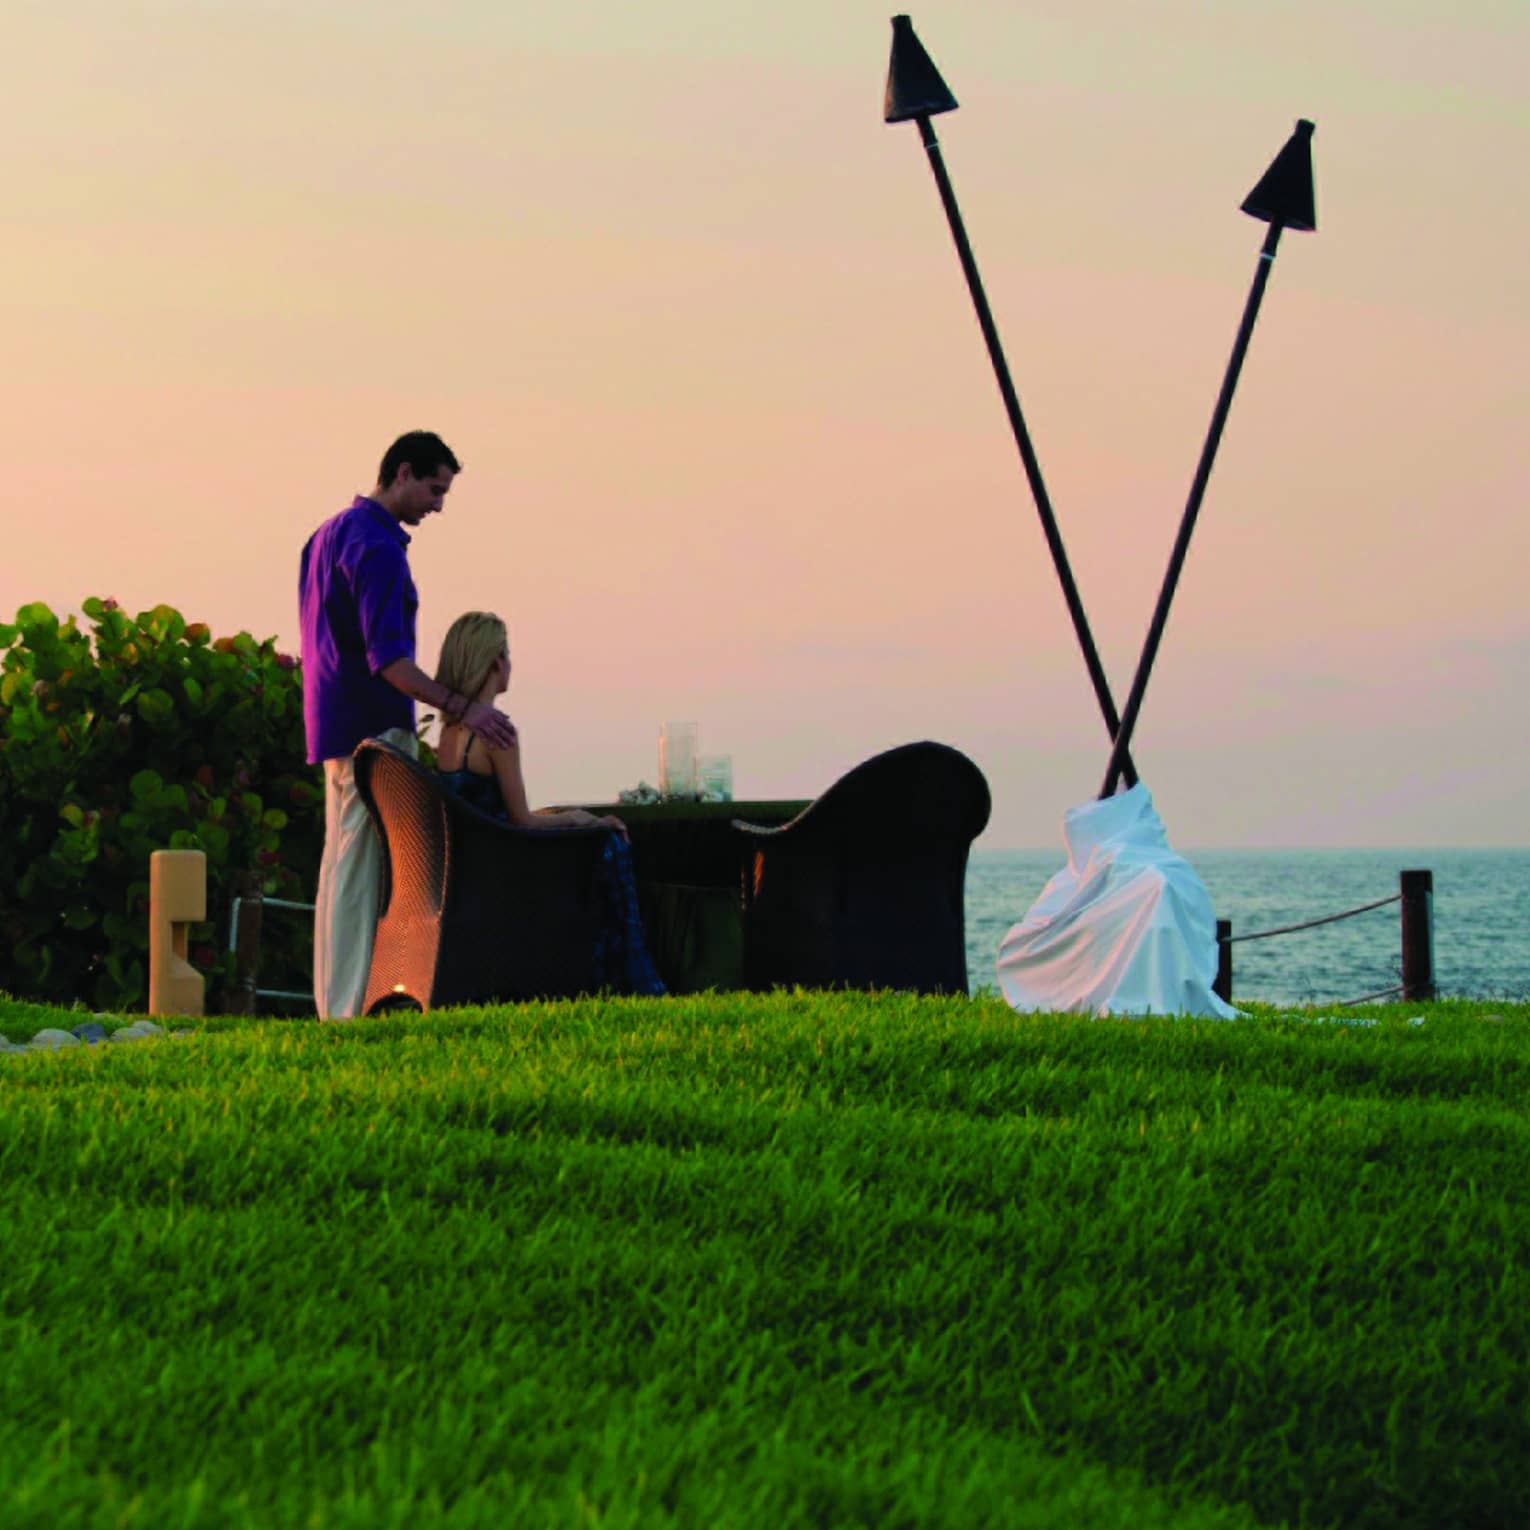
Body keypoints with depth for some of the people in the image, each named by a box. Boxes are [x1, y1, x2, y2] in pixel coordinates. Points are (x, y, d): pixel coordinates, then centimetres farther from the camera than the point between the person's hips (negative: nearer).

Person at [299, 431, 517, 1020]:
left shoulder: (328, 535, 16)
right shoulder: (378, 546, -15)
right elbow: (386, 657, -24)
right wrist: (460, 708, -29)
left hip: (335, 726, 10)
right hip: (374, 729, -10)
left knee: (341, 864, 10)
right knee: (366, 869, -9)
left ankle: (333, 1005, 12)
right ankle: (354, 1010, -11)